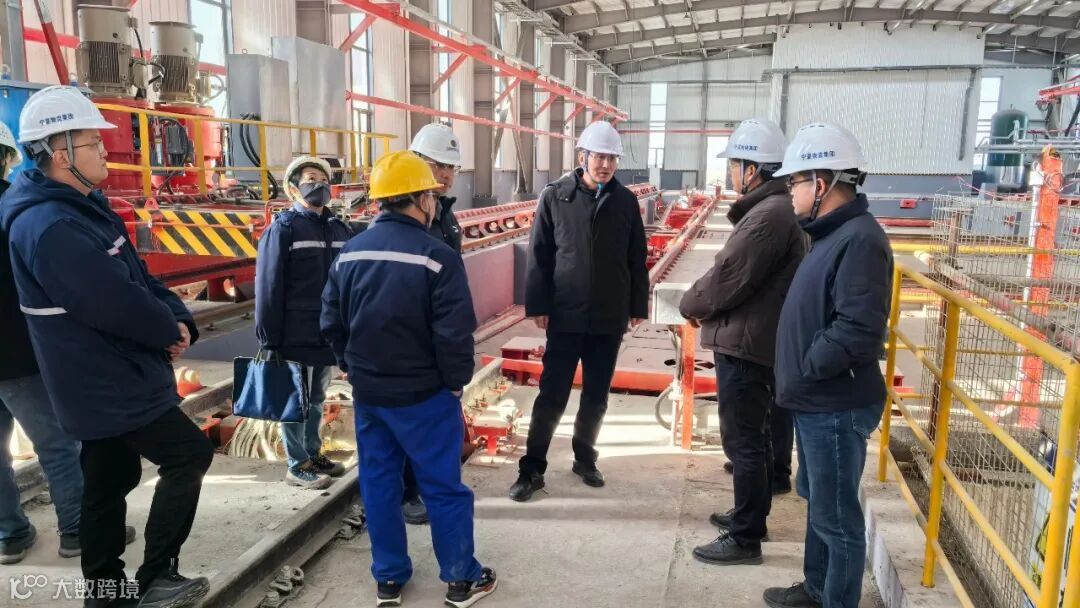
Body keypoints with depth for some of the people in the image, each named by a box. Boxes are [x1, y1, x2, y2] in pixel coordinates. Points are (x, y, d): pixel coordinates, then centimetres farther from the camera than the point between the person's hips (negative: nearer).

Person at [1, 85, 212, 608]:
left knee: (110, 482, 17)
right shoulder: (51, 227, -24)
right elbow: (117, 303, -28)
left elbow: (137, 275, 11)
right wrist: (170, 331, -11)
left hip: (109, 380, 10)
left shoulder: (83, 206, 10)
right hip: (108, 386, -10)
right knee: (189, 454, -3)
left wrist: (178, 318, -6)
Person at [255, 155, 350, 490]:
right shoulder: (282, 229, -8)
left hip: (329, 334, 6)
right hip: (296, 336, -6)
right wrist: (269, 340, -14)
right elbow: (268, 288, -11)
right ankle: (297, 465, 17)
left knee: (316, 399, 18)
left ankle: (313, 454, 32)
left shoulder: (339, 229, 9)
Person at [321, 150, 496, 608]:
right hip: (424, 394, -5)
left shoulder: (349, 253, 2)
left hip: (368, 392, 6)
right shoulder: (437, 256, -17)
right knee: (443, 486, 7)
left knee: (378, 483, 15)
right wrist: (456, 381, -5)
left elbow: (332, 323, 7)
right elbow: (454, 333, -20)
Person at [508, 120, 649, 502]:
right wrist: (538, 305, -5)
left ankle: (584, 458, 31)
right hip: (565, 316, -2)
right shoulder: (555, 196, -2)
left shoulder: (626, 201, 3)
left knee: (596, 397, 13)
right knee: (552, 396, 1)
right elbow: (539, 254, -1)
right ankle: (532, 469, 13)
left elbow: (637, 259, 7)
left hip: (609, 319, 2)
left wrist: (637, 306, 7)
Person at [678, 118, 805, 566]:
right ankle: (750, 515, 36)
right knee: (752, 437, 20)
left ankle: (745, 538, 11)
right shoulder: (772, 209, 13)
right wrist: (705, 304, 4)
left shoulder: (768, 215, -22)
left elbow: (726, 278, -22)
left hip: (744, 345, -11)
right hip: (753, 341, 11)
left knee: (743, 441, -1)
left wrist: (691, 305, -5)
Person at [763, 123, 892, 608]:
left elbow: (858, 331, -29)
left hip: (836, 407, -10)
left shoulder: (860, 239, -21)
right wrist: (796, 379, 11)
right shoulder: (833, 234, 12)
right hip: (817, 402, 10)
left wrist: (800, 373, -19)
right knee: (817, 500, 22)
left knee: (836, 514, 3)